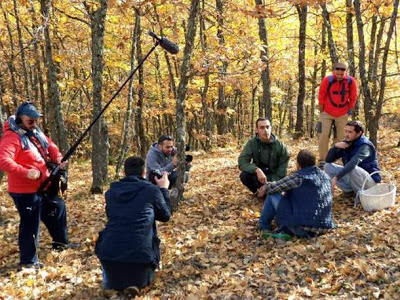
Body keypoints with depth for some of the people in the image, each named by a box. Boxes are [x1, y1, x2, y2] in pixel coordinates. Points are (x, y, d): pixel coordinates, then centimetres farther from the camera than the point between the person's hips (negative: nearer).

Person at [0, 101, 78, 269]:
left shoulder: (36, 133, 8)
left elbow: (50, 146, 17)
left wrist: (59, 159, -4)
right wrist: (26, 172, -37)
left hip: (43, 186, 10)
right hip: (25, 191, -10)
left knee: (57, 208, 23)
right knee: (30, 224, -2)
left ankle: (60, 242, 41)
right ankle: (27, 260, 12)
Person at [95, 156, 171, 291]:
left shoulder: (111, 191, 12)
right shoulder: (152, 190, 2)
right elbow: (165, 216, 18)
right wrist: (164, 189, 30)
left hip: (108, 254, 3)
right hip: (140, 255, -2)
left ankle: (109, 280, 19)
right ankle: (137, 282, 6)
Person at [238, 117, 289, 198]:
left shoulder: (280, 146, -17)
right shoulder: (252, 143, -14)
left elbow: (282, 171, -14)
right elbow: (242, 162, -22)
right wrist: (257, 170, -39)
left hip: (274, 178, -1)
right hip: (259, 175, 1)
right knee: (244, 175, -29)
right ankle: (258, 192, -1)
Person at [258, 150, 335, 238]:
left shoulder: (298, 177, -12)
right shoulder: (325, 176, 9)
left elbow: (272, 188, -4)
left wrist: (266, 185, 19)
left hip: (302, 229, -7)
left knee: (272, 195, 6)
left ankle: (264, 226, 23)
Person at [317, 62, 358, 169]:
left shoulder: (351, 81, -12)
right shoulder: (327, 80, -16)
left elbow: (353, 98, 2)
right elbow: (321, 97, -5)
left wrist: (350, 111, 6)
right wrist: (321, 112, 0)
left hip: (343, 115, 2)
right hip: (327, 113, -1)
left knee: (340, 138, 6)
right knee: (323, 136, -7)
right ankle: (322, 161, -1)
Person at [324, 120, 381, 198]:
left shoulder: (365, 145, -23)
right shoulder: (345, 143, -2)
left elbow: (353, 163, -40)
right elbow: (328, 160, -2)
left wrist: (336, 177, -47)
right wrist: (335, 146, -19)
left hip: (370, 181, -7)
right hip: (351, 177, 7)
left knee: (353, 168, -37)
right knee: (328, 166, -5)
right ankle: (350, 190, 0)